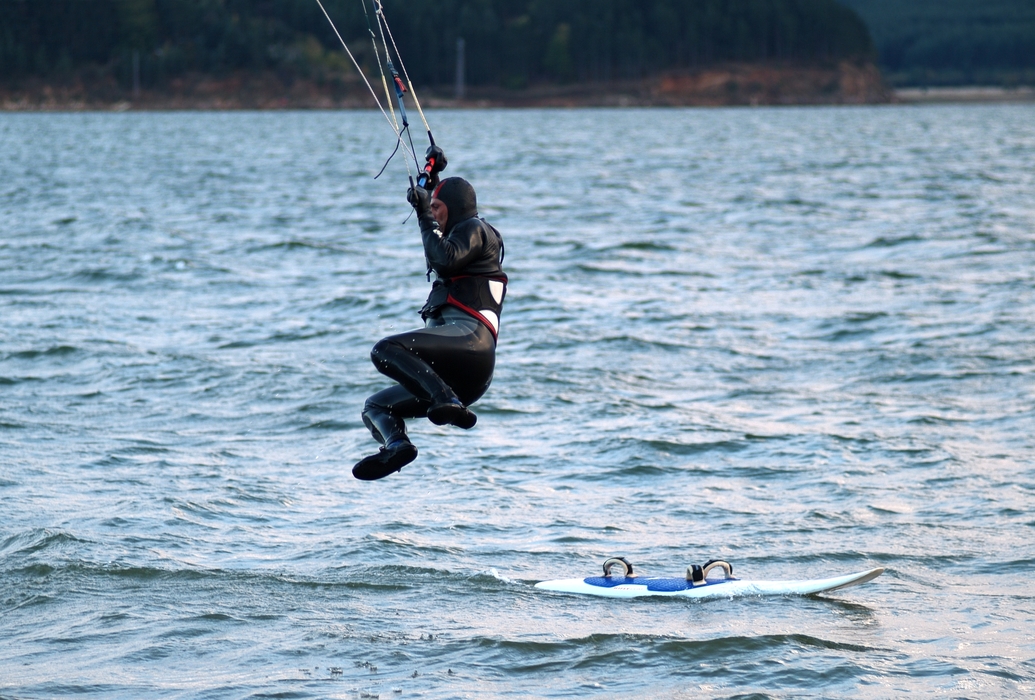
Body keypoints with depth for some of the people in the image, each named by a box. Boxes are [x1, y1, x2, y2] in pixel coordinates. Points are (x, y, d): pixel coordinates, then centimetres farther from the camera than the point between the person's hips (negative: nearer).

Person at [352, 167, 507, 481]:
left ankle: (448, 403, -43)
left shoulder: (474, 228, 6)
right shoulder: (460, 236, 35)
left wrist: (426, 217, 0)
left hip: (470, 336, -10)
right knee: (375, 406, 7)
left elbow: (444, 260, -12)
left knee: (387, 350, -31)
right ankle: (396, 444, -25)